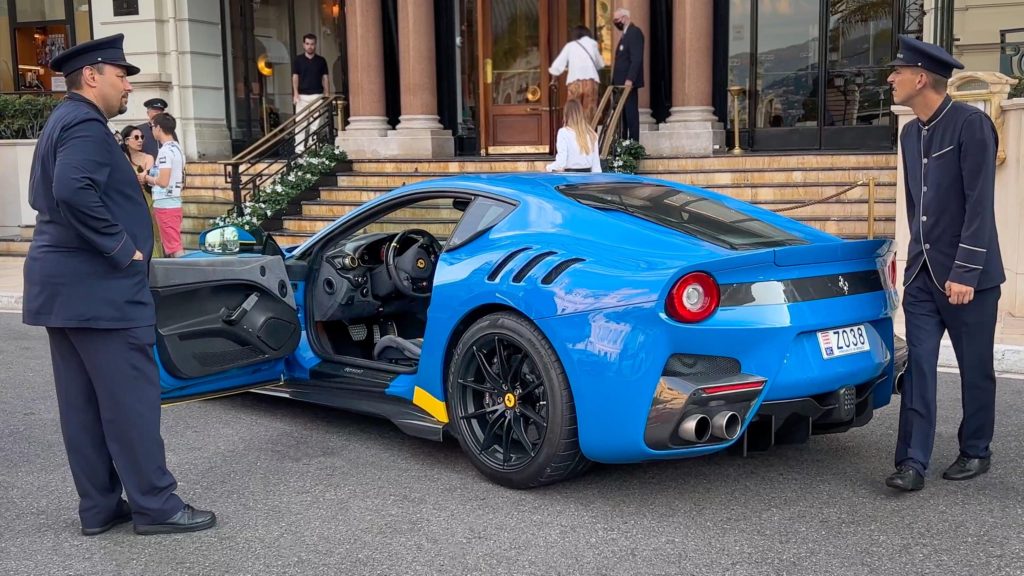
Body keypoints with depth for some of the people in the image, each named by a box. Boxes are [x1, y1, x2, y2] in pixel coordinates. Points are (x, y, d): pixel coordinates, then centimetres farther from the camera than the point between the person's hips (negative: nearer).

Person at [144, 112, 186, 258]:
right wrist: (153, 179, 15)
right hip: (175, 202, 9)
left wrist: (148, 178, -3)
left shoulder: (165, 150, -14)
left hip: (164, 205, -9)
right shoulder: (177, 149, 14)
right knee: (173, 245, 13)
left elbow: (163, 181, -21)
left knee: (173, 248, -7)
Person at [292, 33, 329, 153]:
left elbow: (325, 78, 9)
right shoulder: (298, 60, 6)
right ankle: (299, 149, -5)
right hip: (302, 96, -1)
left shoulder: (321, 60, 10)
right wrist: (295, 94, -7)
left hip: (317, 95, 1)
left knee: (315, 124, 0)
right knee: (301, 123, -5)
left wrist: (327, 95, 1)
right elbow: (295, 77, 3)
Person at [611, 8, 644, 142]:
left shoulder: (635, 32, -8)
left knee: (631, 114, -7)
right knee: (622, 115, 6)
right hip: (621, 83, 9)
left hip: (629, 82, -9)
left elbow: (636, 58, -17)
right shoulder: (625, 34, 21)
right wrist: (615, 81, 14)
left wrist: (629, 79, -24)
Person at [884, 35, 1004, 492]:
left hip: (968, 275, -6)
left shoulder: (971, 124, -13)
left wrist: (964, 272, -20)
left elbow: (980, 203, -17)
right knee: (917, 368, 0)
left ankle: (976, 453, 24)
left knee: (975, 369, 8)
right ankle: (913, 463, 2)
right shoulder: (910, 134, 10)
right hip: (922, 274, 6)